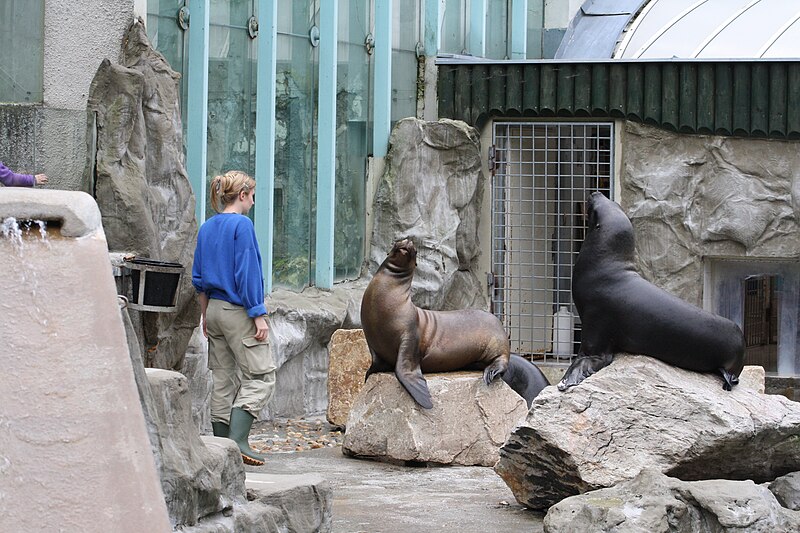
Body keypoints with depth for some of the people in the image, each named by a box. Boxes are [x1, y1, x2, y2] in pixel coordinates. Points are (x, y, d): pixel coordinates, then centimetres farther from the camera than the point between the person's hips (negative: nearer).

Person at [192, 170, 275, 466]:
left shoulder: (207, 228, 11)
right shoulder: (242, 225, -12)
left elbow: (198, 278, 14)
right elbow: (247, 273, -16)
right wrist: (259, 315, -14)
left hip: (215, 309, 8)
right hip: (238, 311, -8)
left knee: (223, 379, 11)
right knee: (260, 377, -5)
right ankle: (237, 442, -16)